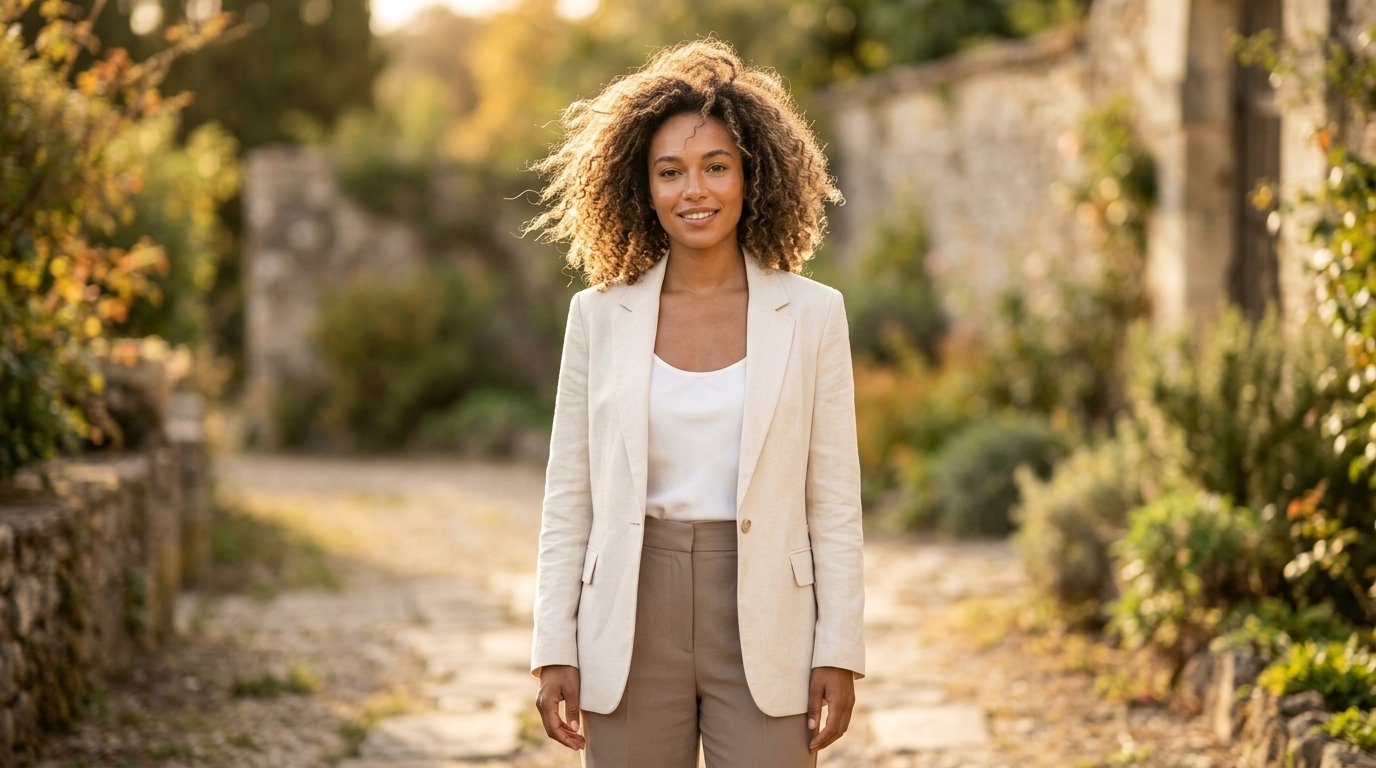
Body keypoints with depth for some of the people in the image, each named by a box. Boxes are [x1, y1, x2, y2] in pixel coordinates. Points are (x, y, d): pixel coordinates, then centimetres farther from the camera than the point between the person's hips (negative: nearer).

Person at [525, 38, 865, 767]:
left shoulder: (811, 314, 0)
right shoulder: (599, 316, 3)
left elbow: (834, 498, 1)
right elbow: (569, 497, 5)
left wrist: (839, 653, -3)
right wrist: (554, 651, 0)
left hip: (761, 625, -1)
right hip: (634, 624, 1)